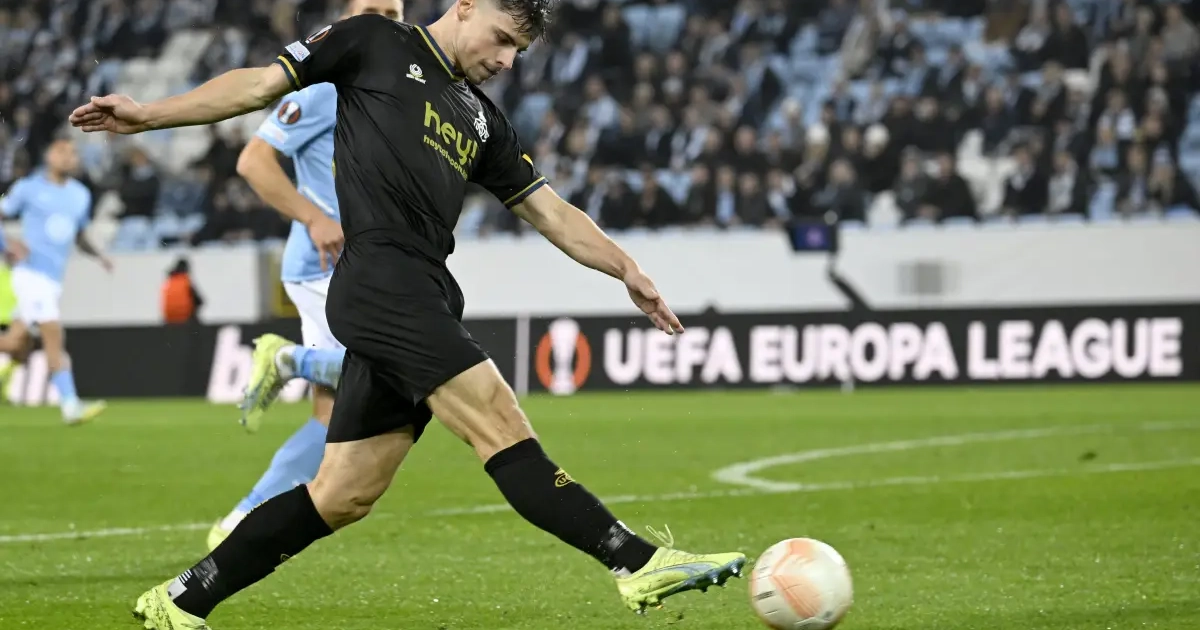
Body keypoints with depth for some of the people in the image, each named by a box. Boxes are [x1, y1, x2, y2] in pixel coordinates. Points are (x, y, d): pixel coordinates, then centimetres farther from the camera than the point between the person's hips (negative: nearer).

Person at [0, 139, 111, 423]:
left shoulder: (81, 195, 15)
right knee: (54, 336, -18)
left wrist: (98, 255, 6)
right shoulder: (28, 188, -1)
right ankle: (70, 405, -19)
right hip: (31, 273, -6)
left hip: (53, 279, 6)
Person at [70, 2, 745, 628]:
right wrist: (149, 114, -1)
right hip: (381, 275, -8)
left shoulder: (483, 119, 25)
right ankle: (639, 564, -21)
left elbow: (549, 210, 26)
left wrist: (627, 270, 15)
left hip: (424, 303, 8)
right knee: (503, 426, -15)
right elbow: (260, 85, 6)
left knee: (345, 495, 6)